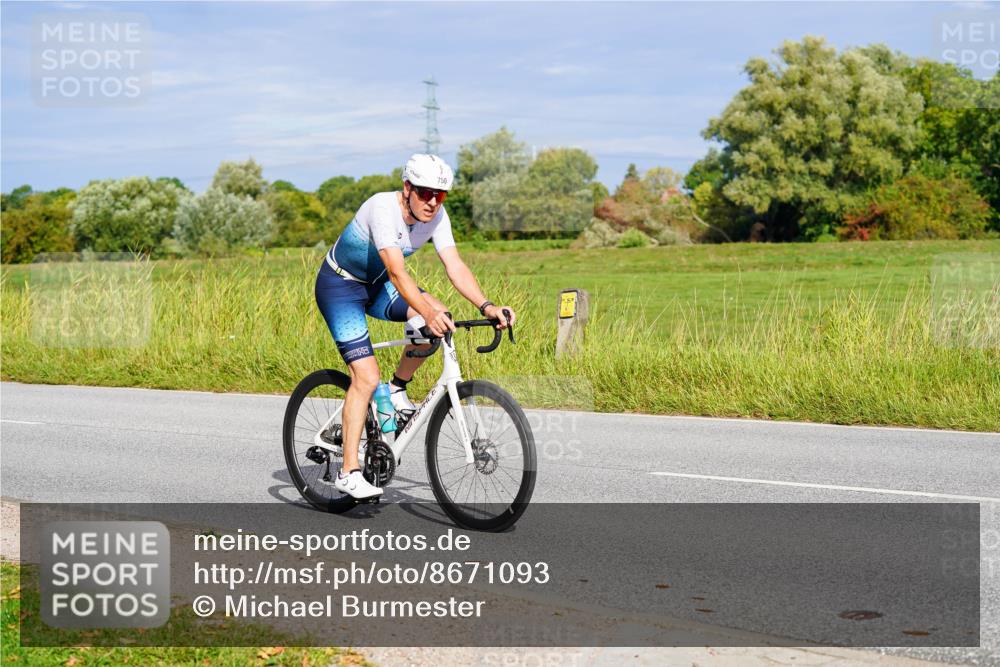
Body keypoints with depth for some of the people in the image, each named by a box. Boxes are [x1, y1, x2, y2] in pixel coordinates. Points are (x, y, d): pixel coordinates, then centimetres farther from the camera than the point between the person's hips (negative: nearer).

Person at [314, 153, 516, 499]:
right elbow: (396, 273, -41)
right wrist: (427, 313, -54)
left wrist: (487, 306, -35)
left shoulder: (436, 215, -12)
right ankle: (348, 472, -8)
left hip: (375, 284, 6)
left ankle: (397, 389, 2)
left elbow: (455, 267, -20)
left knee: (439, 315, -21)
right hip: (339, 286, -6)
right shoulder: (383, 208, -31)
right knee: (366, 377, -17)